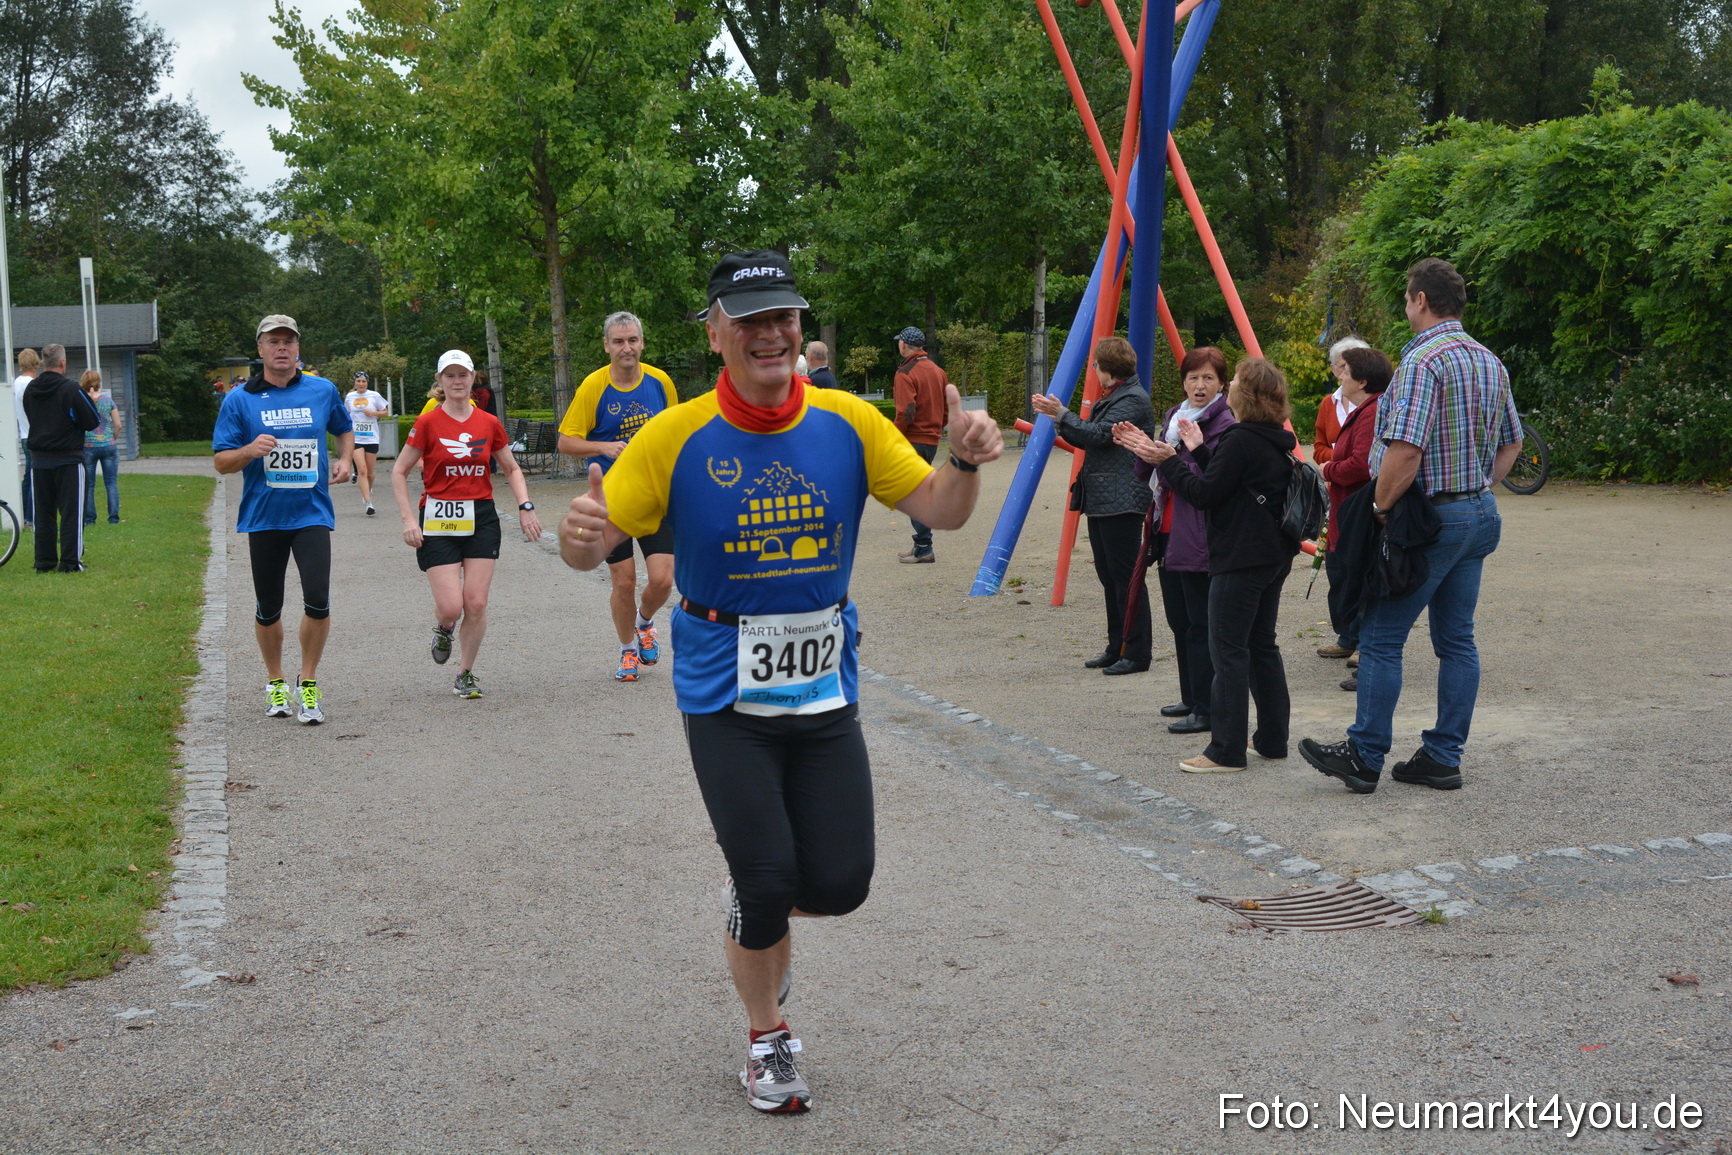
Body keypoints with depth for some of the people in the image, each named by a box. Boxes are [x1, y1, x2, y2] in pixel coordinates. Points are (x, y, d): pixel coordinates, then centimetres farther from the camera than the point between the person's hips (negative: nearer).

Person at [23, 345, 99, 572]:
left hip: (39, 460, 5)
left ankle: (44, 562, 13)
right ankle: (70, 563, -2)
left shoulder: (30, 389, 5)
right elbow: (91, 423, -11)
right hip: (68, 460, -5)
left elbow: (31, 418, 17)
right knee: (71, 512, 0)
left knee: (43, 514, 11)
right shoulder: (71, 389, -14)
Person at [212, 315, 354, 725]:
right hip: (263, 516, 0)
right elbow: (221, 461, 1)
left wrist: (344, 460, 7)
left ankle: (308, 683, 3)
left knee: (317, 601, -15)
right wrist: (250, 450, -19)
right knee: (268, 609, 9)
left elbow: (345, 428, 26)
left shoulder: (323, 391, 6)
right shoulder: (239, 400, 1)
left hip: (312, 513, 0)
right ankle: (275, 683, 30)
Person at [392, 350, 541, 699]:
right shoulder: (427, 424, -4)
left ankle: (466, 673, 16)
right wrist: (408, 519, -8)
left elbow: (512, 469, 16)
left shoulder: (489, 423, 4)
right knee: (450, 607, -10)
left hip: (481, 519, 2)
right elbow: (399, 472, 1)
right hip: (438, 521, -2)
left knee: (476, 603, -3)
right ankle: (443, 628, 28)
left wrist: (525, 507, 2)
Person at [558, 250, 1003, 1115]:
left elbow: (939, 512, -3)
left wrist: (965, 463, -25)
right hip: (726, 697, -2)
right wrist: (582, 534, -34)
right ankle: (766, 1037, 26)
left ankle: (763, 917, 38)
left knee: (839, 884, 0)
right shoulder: (677, 437, -9)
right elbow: (592, 544, -9)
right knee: (765, 882, -3)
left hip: (824, 688, 3)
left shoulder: (847, 423, -2)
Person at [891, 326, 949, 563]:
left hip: (913, 440, -8)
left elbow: (905, 412, -21)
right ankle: (922, 546, 18)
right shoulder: (937, 370, 12)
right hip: (932, 440, 8)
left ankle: (923, 549, -6)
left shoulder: (905, 373, -13)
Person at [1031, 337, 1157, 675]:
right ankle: (1117, 648, 20)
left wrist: (1061, 415, -16)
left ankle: (1137, 653, -4)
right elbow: (1089, 439, 22)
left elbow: (1100, 434, -21)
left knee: (1125, 575, -8)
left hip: (1121, 501, -11)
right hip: (1100, 501, 11)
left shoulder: (1133, 400, -12)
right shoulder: (1110, 397, 20)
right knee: (1108, 574, 13)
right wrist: (1059, 421, 12)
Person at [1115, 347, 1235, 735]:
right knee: (1178, 621, 15)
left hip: (1199, 539, -9)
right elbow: (1153, 475, 18)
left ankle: (1206, 710, -2)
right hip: (1169, 532, 9)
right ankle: (1191, 698, 27)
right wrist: (1143, 449, -1)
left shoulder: (1224, 423, -11)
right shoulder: (1173, 416, 15)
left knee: (1200, 625, -6)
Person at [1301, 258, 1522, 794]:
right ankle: (1443, 757, 16)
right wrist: (1477, 490, 19)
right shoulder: (1490, 361, 12)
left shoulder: (1423, 361, -18)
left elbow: (1405, 451, -26)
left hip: (1430, 516, -9)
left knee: (1381, 638, 0)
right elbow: (1510, 444, 20)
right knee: (1457, 639, 11)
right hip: (1481, 514, 9)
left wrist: (1380, 507, -14)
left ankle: (1364, 756, 7)